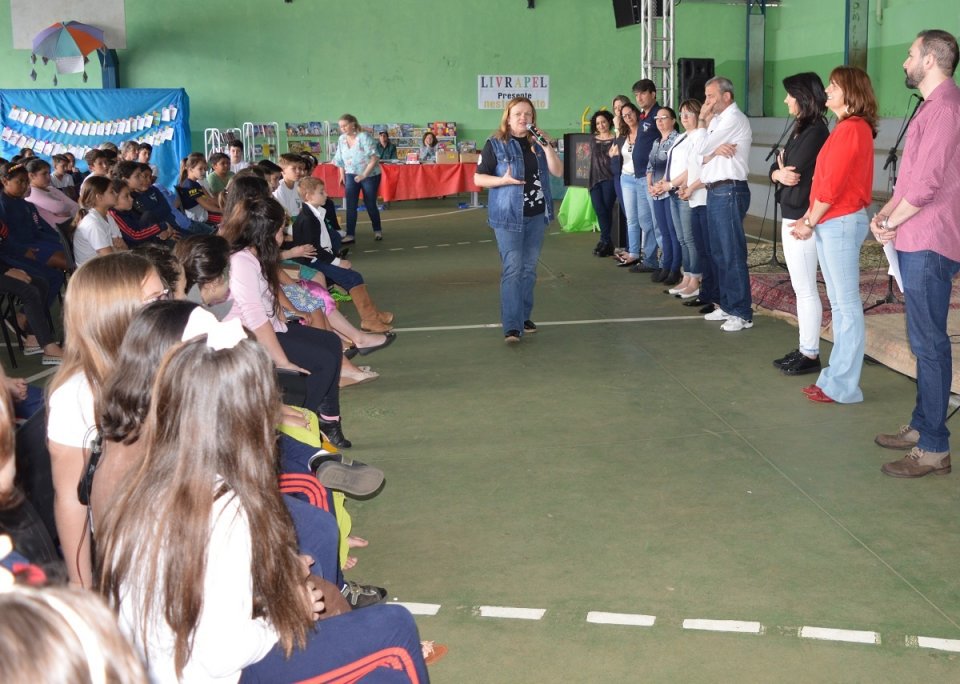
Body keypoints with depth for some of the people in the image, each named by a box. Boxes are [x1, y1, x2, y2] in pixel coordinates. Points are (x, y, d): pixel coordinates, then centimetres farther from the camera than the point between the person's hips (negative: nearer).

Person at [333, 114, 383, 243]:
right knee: (350, 206, -6)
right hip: (351, 175, 4)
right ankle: (350, 235, -5)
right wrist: (342, 176, 7)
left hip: (370, 175, -4)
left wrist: (364, 175, -24)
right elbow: (340, 160, 12)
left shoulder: (364, 137, -16)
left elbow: (374, 158, -19)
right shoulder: (341, 139, 1)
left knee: (370, 204, 4)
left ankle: (377, 230, 26)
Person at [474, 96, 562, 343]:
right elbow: (478, 178, -3)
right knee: (512, 269, -11)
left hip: (536, 215, 5)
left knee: (529, 269, 11)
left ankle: (523, 317, 23)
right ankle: (511, 326, -13)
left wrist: (547, 147, -11)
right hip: (509, 216, -5)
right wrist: (503, 180, -18)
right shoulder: (496, 144, -4)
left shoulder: (537, 144, 9)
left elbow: (558, 171, 2)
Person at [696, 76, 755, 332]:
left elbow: (702, 148, -13)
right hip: (714, 192, 10)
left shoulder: (734, 119, -11)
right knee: (718, 253, 14)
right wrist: (715, 151, -10)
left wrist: (704, 122, 2)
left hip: (729, 192, -10)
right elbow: (703, 156, 11)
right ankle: (727, 305, 23)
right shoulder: (718, 120, 17)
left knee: (732, 254, -8)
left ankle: (742, 313, -5)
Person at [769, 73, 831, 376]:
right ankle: (804, 349, 21)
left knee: (806, 289, -4)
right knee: (800, 289, 14)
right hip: (790, 217, 10)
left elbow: (794, 172, -19)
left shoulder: (816, 132, -14)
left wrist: (785, 172, 2)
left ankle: (811, 355, 2)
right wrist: (779, 174, -11)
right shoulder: (800, 130, 15)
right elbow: (776, 168, 11)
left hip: (802, 219, -10)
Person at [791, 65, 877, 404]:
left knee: (847, 306, -5)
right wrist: (809, 218, 8)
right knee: (839, 305, 13)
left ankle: (843, 386, 0)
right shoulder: (848, 127, 16)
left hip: (841, 223, -10)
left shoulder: (851, 129, -14)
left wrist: (810, 222, -8)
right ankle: (838, 376, 20)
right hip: (831, 223, 10)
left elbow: (832, 184, -17)